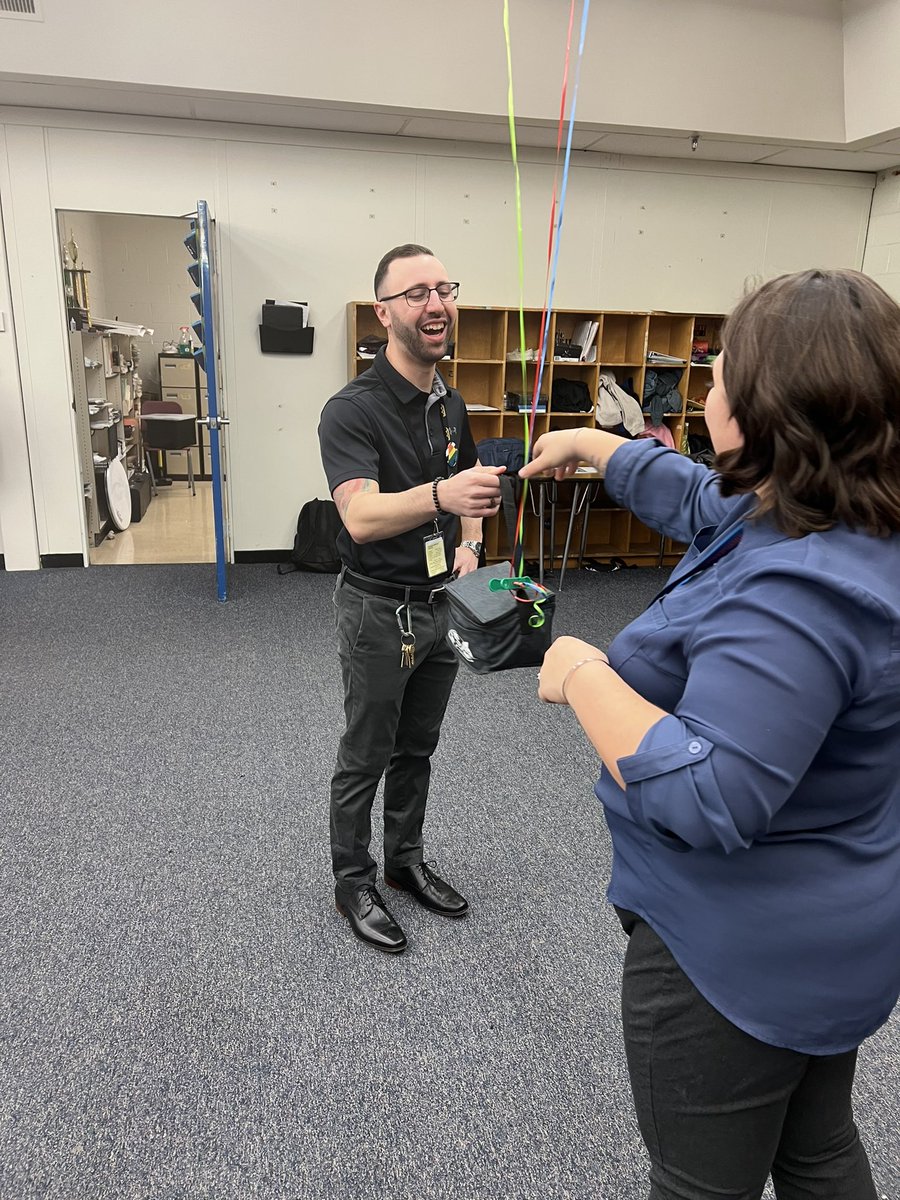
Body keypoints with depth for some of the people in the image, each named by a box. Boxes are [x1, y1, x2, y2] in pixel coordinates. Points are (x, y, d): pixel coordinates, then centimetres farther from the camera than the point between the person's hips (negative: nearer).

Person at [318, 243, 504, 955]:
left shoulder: (450, 404, 6)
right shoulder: (353, 410, -19)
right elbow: (362, 516, -34)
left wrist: (470, 543, 1)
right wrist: (441, 496, -52)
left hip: (443, 603, 7)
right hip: (380, 609, -7)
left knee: (417, 749, 20)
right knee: (366, 758, 9)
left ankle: (406, 859, 39)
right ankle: (353, 883, 29)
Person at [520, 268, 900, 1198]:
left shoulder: (793, 595, -34)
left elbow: (710, 799, -35)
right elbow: (702, 501, 13)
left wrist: (583, 675, -24)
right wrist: (590, 444, 22)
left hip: (742, 957, -9)